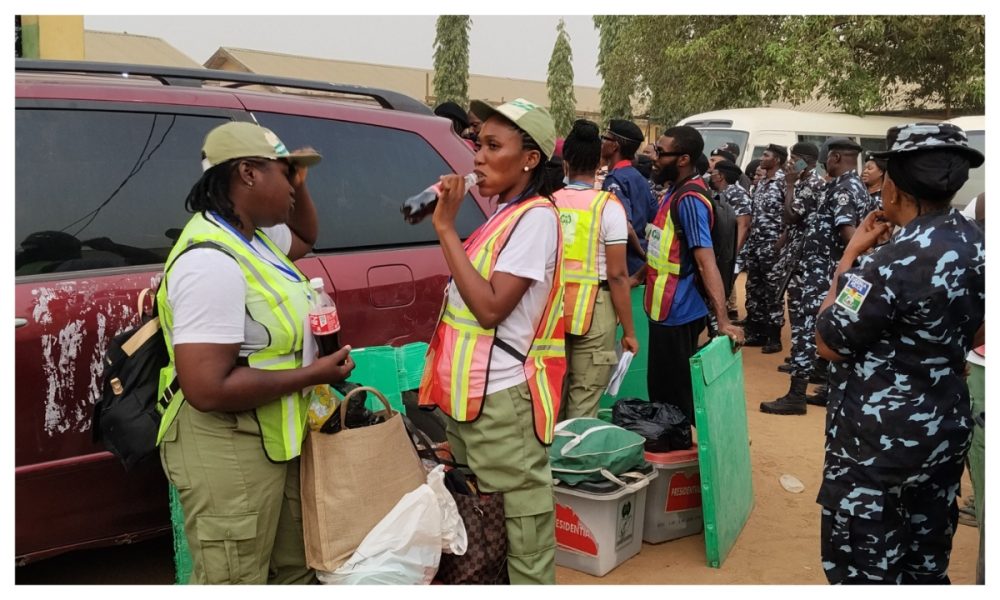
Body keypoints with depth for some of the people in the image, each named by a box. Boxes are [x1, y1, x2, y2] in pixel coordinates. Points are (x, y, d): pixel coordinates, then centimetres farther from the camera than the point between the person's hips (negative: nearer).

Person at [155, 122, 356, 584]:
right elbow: (208, 388, -29)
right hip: (228, 454, -10)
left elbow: (305, 238, 30)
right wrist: (313, 374, -21)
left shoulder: (252, 235, 6)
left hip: (273, 442, 10)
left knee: (296, 573, 21)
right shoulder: (212, 261, -25)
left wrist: (298, 185, 10)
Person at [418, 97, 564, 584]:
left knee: (520, 532, 1)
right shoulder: (503, 214, 13)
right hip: (470, 394, 10)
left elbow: (491, 307, -22)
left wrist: (447, 228, -19)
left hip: (501, 399, -10)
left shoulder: (535, 216, -13)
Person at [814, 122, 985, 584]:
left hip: (879, 440, -8)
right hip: (946, 428, 8)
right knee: (927, 561, 22)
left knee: (862, 568, 7)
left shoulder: (892, 262, -26)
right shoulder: (977, 245, 0)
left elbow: (828, 343, -15)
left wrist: (850, 256, -10)